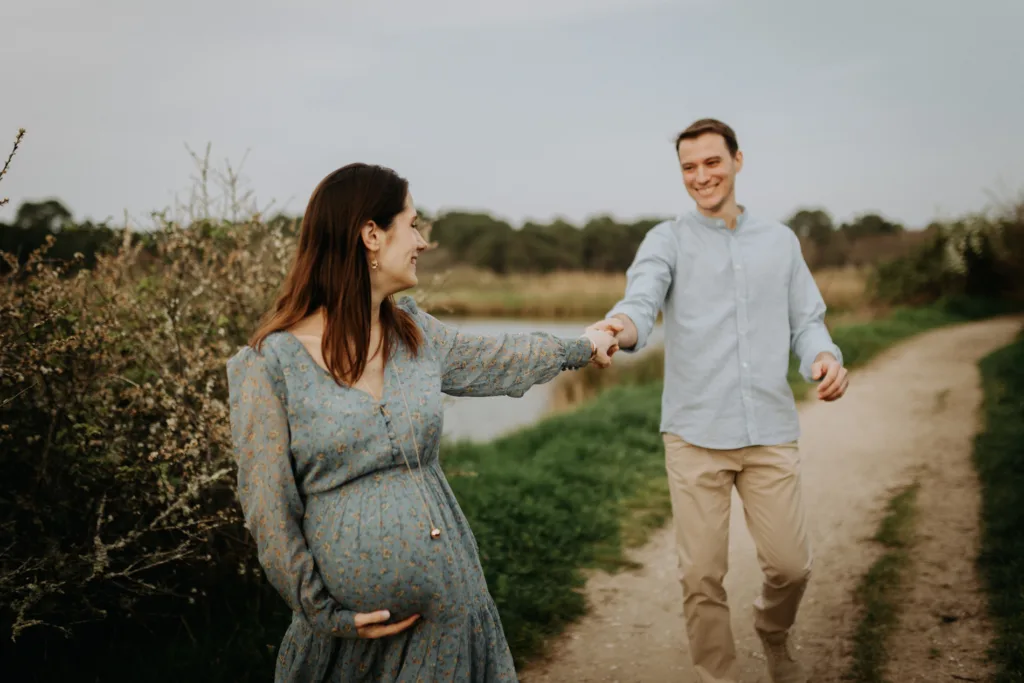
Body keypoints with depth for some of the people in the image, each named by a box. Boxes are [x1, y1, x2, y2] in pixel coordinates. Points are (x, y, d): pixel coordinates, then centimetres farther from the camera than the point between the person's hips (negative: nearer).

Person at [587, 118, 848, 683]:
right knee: (701, 575, 0)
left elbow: (806, 320, 14)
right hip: (695, 434, -2)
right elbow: (642, 298, -16)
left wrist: (825, 356, -10)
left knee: (790, 565, 6)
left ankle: (773, 635, 39)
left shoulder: (779, 240, 13)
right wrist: (622, 328, -40)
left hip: (771, 430, 2)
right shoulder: (667, 240, 3)